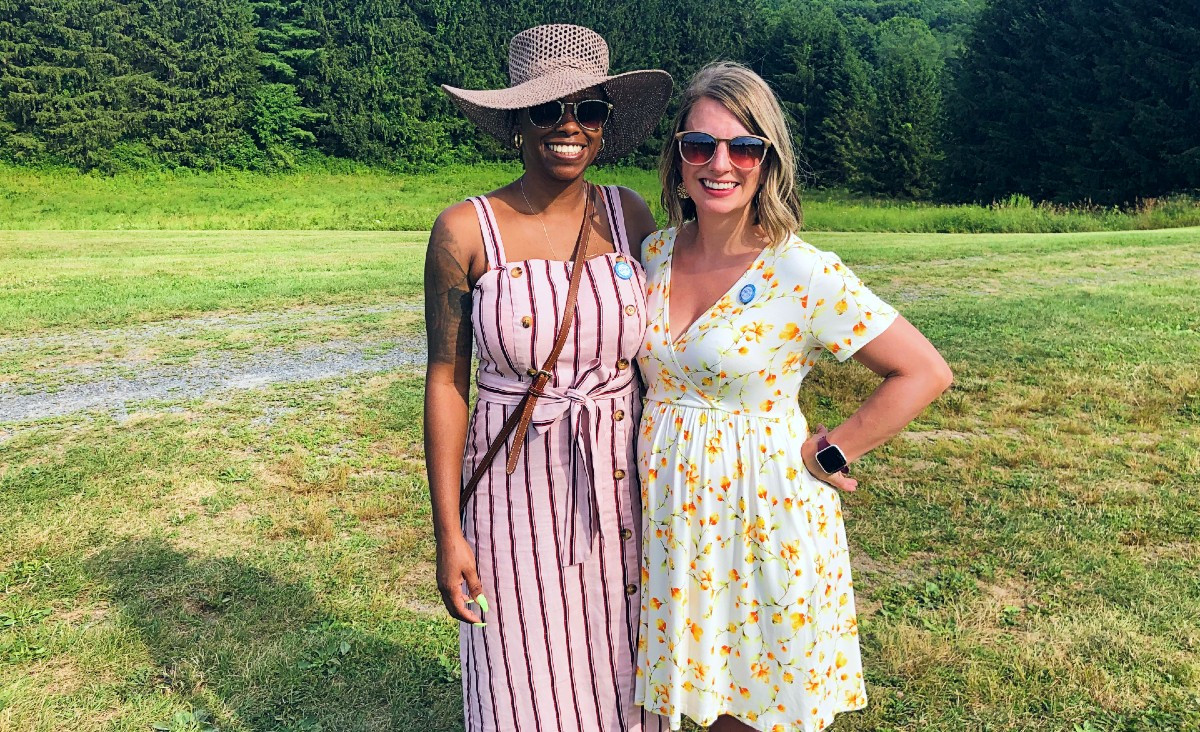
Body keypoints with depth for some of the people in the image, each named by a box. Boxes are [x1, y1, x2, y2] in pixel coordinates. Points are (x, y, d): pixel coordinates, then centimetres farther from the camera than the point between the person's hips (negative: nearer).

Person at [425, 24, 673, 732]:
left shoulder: (629, 215, 0)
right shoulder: (466, 231, -8)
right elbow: (447, 382, -5)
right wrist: (449, 533, -6)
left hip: (624, 484, 3)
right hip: (518, 491, -2)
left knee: (620, 675, 16)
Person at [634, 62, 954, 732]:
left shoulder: (804, 274, -15)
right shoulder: (655, 252, 0)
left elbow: (926, 373, -11)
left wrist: (829, 454, -11)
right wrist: (658, 439, 6)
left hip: (766, 516, -4)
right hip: (669, 510, 5)